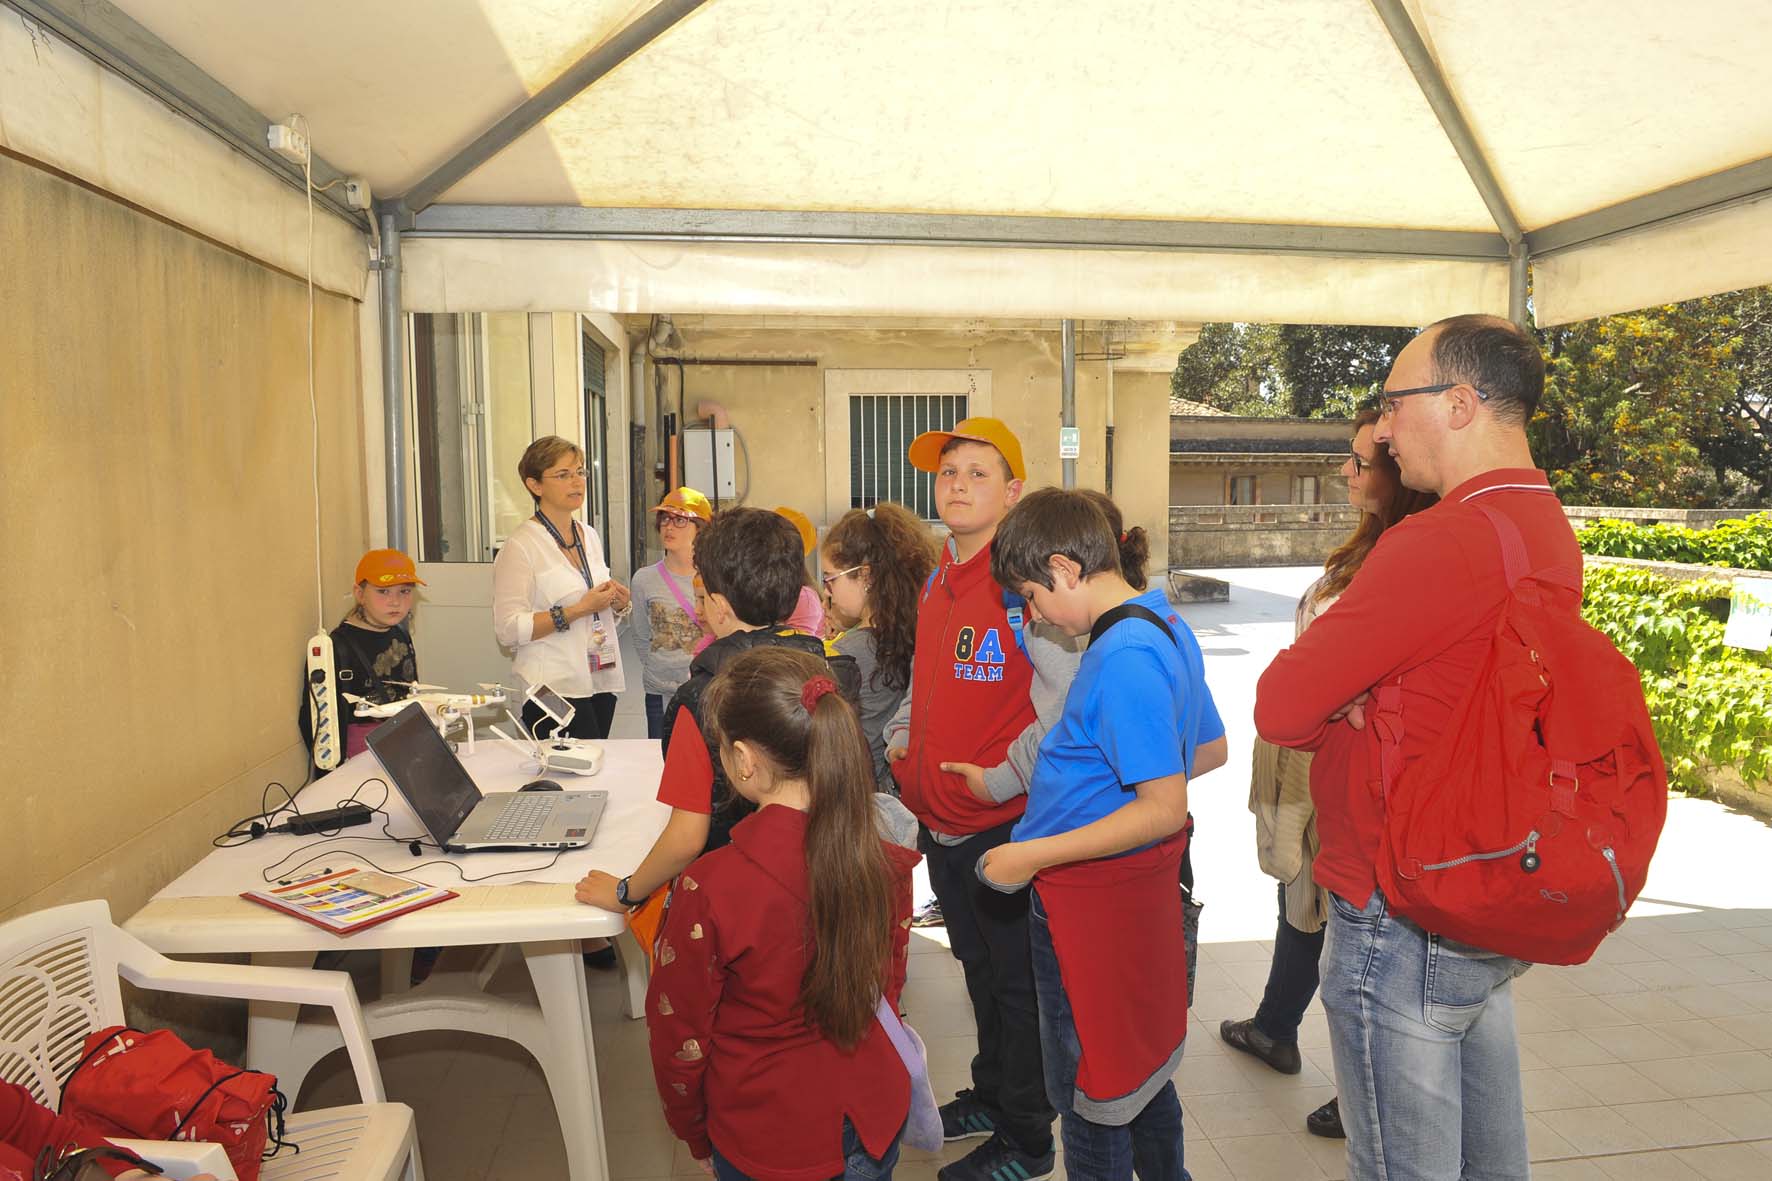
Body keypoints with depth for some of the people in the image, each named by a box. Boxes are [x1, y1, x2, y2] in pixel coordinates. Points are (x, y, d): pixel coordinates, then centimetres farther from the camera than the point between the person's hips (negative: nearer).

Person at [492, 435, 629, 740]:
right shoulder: (520, 546, -8)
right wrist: (578, 610, -19)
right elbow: (508, 629, -16)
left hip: (601, 680, 7)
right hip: (554, 689, -6)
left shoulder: (590, 536, 14)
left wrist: (617, 604, 5)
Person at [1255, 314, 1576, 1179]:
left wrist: (1342, 714, 0)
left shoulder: (1435, 544, -25)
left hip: (1402, 923, -9)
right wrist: (1360, 703, -9)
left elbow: (1279, 709, -21)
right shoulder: (1550, 531, 6)